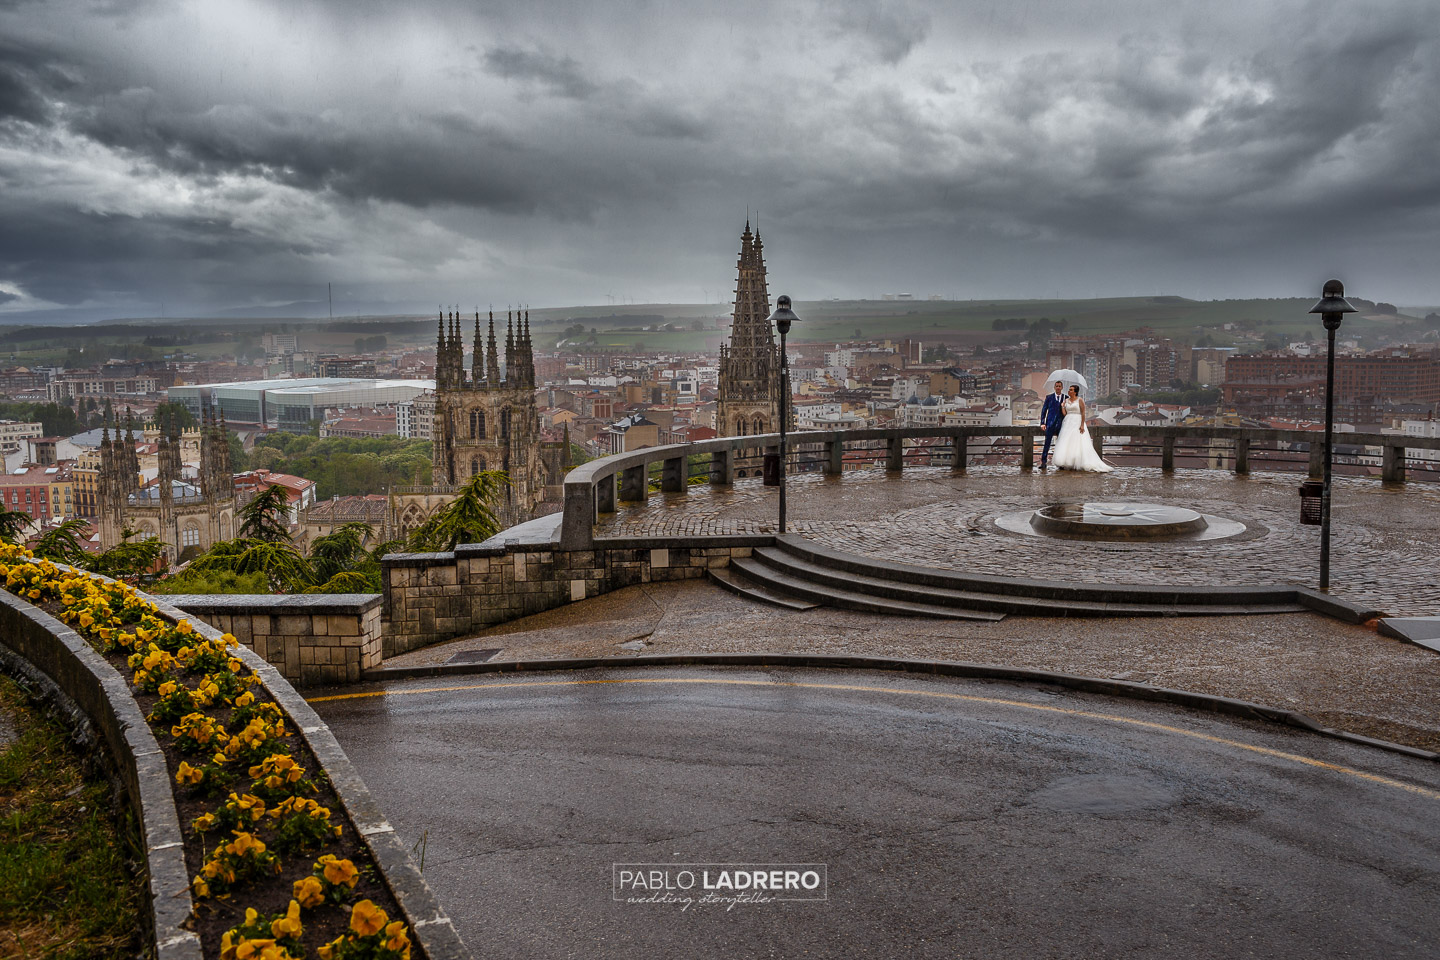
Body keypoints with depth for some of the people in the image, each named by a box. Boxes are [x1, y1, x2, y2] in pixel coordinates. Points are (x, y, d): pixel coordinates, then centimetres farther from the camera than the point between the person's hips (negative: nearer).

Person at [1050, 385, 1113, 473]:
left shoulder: (1080, 400, -3)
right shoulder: (1066, 400, 13)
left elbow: (1083, 413, -8)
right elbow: (1064, 413, 11)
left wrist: (1082, 425, -16)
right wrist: (1062, 406, -4)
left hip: (1077, 423, -5)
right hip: (1068, 423, 5)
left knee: (1078, 444, -9)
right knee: (1066, 444, 0)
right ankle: (1066, 464, 3)